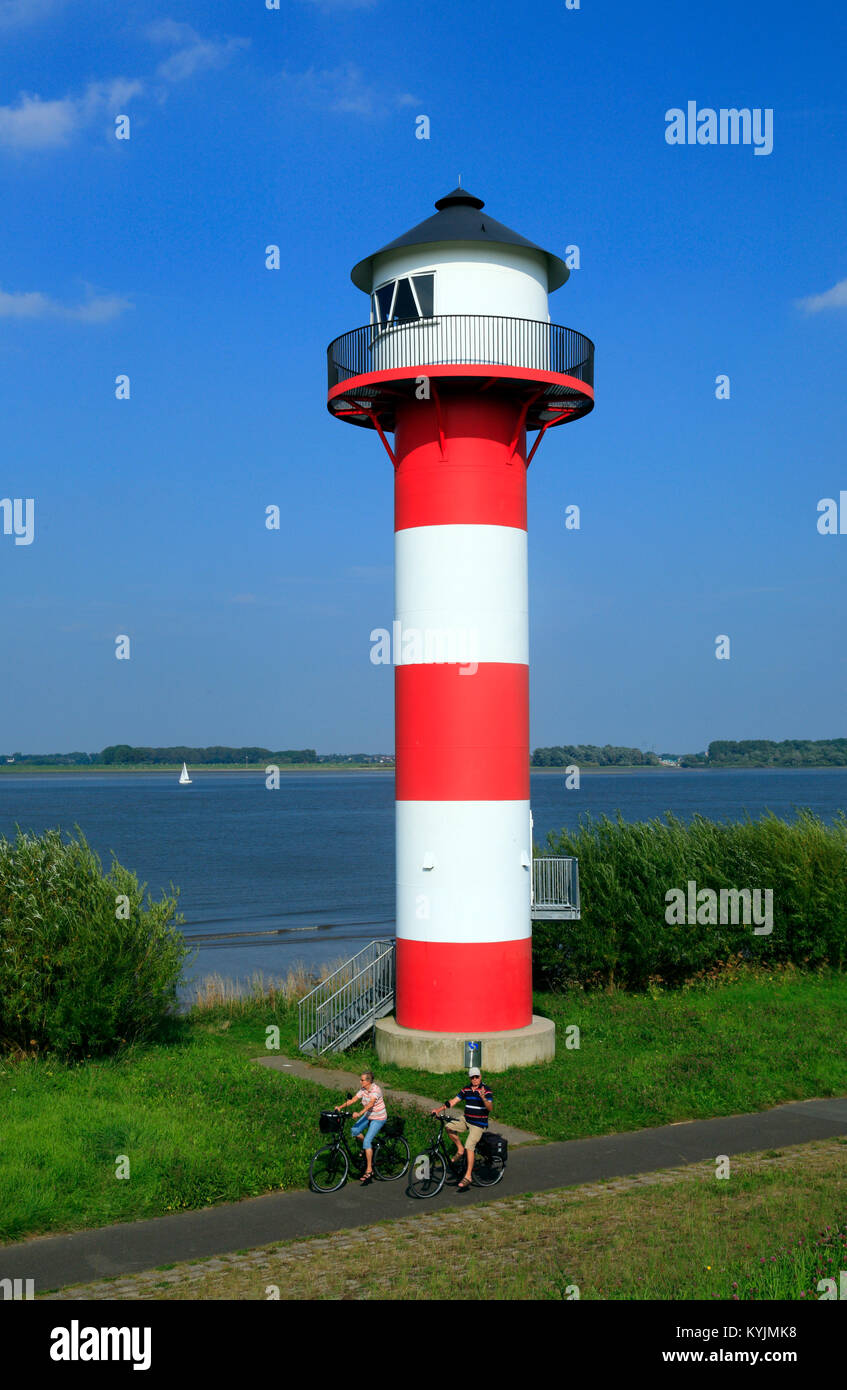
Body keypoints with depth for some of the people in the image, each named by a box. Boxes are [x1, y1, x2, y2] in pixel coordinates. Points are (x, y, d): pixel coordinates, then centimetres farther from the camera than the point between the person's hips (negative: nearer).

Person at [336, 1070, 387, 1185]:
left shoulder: (375, 1090, -26)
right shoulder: (363, 1089, -2)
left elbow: (370, 1104, -40)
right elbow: (353, 1099, -7)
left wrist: (359, 1113, -52)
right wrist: (341, 1107, -21)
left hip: (378, 1118, -8)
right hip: (368, 1115, 8)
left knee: (367, 1140, -16)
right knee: (354, 1130, -8)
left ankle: (369, 1170, -9)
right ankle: (369, 1147, 18)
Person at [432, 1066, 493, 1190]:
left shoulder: (486, 1090, -10)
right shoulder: (466, 1089, 7)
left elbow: (489, 1108, -21)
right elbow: (453, 1101, 5)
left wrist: (483, 1098, -40)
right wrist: (439, 1109, -6)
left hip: (479, 1124, -6)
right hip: (466, 1120, 6)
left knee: (470, 1145, -19)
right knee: (449, 1126, -15)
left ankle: (468, 1176, -15)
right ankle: (460, 1150, 4)